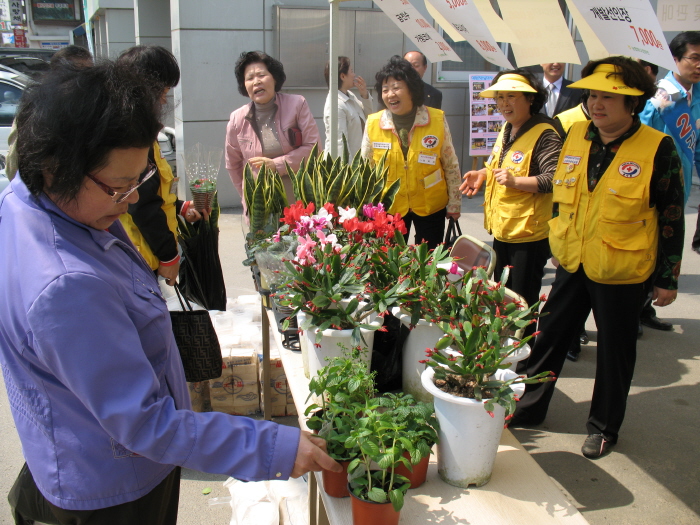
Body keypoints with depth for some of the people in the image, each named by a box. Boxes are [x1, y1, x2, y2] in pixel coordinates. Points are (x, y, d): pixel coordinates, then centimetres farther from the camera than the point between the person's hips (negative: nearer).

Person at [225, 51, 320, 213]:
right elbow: (233, 165, 13)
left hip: (299, 200, -1)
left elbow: (313, 147, -7)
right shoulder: (237, 119, 1)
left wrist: (277, 164, -12)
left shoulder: (297, 105, -4)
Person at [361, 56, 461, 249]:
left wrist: (454, 204, 2)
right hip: (389, 208, 1)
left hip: (430, 206, 0)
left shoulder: (437, 120, -9)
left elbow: (451, 165, 0)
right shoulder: (373, 123, -8)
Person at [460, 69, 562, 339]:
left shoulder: (544, 134, -18)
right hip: (502, 229, 10)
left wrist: (516, 181, -33)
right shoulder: (507, 129, 11)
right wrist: (483, 173, 12)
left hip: (528, 234, -10)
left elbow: (554, 180, -26)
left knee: (522, 302, 1)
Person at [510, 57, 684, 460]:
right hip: (572, 263, 5)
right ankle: (528, 408, 31)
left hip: (622, 272, -4)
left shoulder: (658, 149, -13)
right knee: (549, 337, 14)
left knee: (615, 351, 11)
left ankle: (604, 427, 31)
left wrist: (668, 279, -6)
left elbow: (672, 218, -8)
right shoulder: (574, 135, 0)